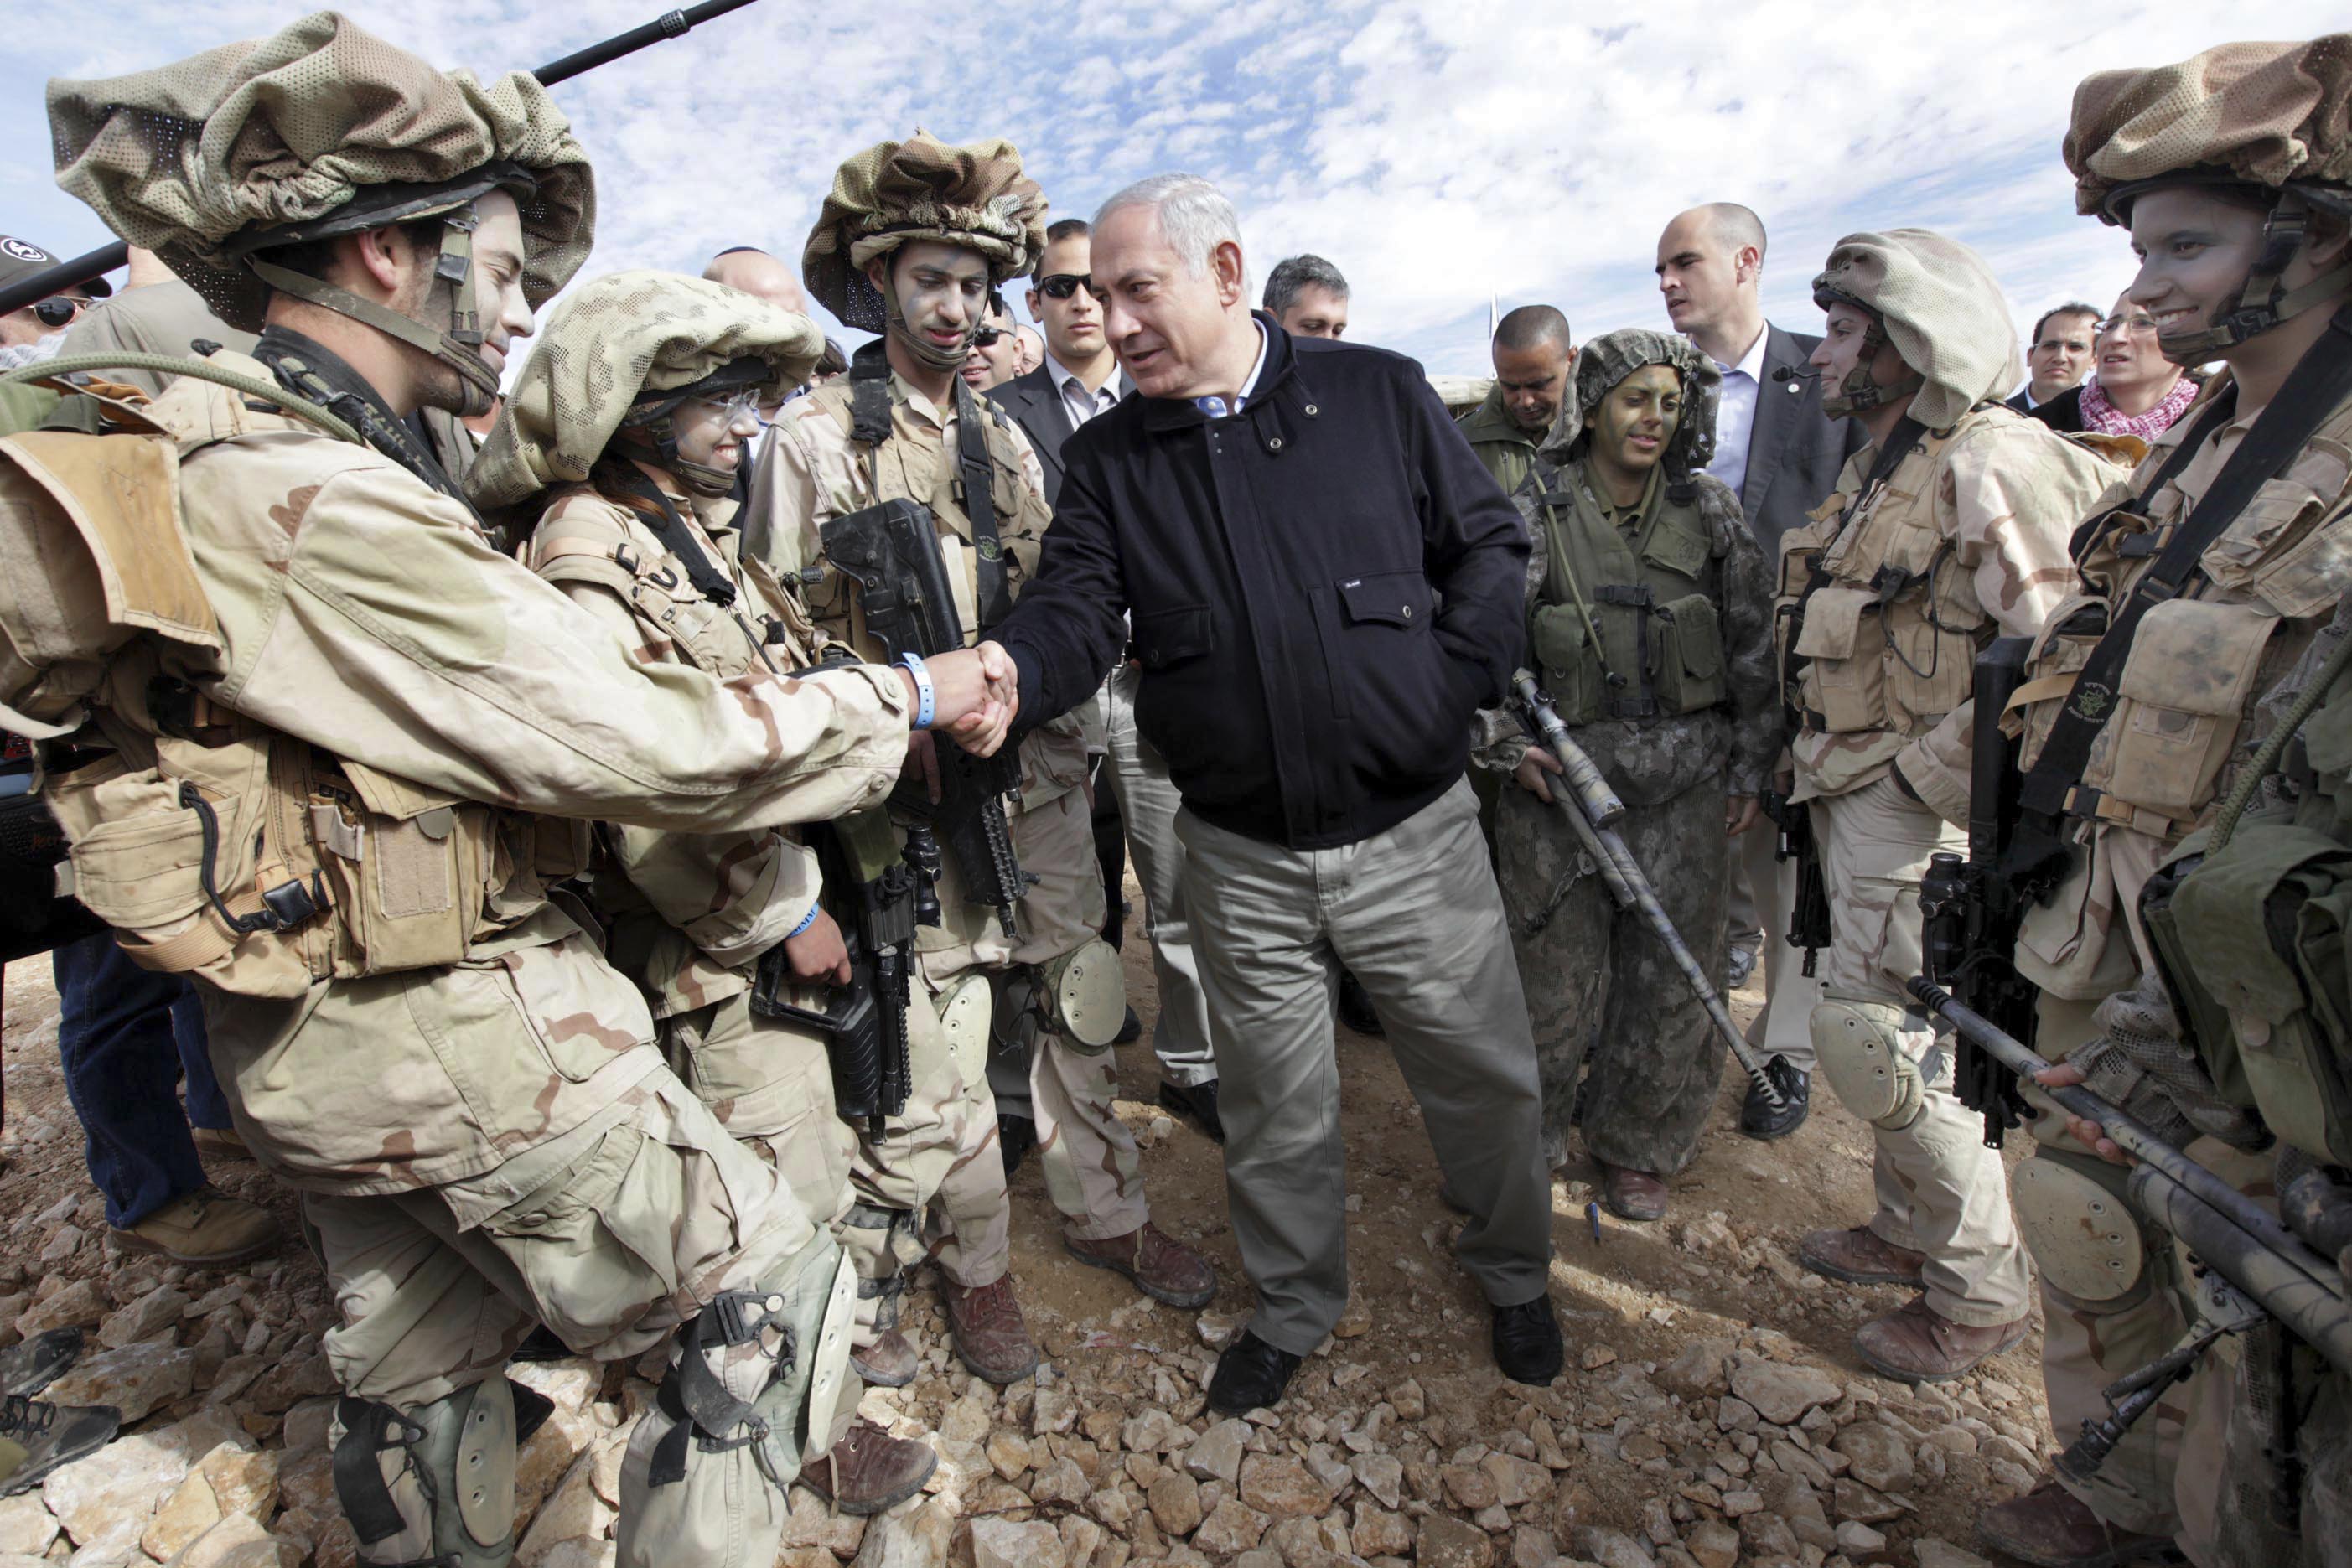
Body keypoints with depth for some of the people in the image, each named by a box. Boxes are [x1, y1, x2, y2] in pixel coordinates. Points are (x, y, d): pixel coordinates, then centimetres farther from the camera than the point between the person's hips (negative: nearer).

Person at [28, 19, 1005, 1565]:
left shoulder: (226, 449, 9)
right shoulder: (319, 501, -23)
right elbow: (649, 743, -24)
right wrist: (908, 694, -12)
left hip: (325, 1034, 10)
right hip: (465, 1040, -10)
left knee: (417, 1374, 27)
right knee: (773, 1294, 5)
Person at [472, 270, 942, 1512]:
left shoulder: (698, 528, 12)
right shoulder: (590, 568, -19)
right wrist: (788, 912, -19)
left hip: (807, 898, 10)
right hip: (731, 946, -9)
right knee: (790, 1195, 6)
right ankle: (809, 1425, 32)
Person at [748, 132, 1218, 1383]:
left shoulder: (1004, 438, 14)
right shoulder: (816, 436, -2)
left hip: (1038, 772, 5)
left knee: (1079, 999, 13)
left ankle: (1104, 1214, 33)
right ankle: (977, 1267, 27)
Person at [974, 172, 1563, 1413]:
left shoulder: (1379, 393, 0)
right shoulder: (1107, 457, 3)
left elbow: (1489, 544, 5)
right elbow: (1077, 610, -8)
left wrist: (1455, 689, -6)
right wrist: (1006, 665, -30)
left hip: (1411, 830, 0)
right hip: (1240, 856, 1)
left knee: (1486, 1077, 14)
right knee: (1272, 1105, 16)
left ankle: (1512, 1274, 45)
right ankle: (1291, 1308, 43)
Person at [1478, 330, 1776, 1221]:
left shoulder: (1709, 507, 6)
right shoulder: (1537, 511, -3)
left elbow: (1755, 645, 9)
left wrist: (1751, 768, 6)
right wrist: (1506, 746, -10)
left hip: (1687, 784, 3)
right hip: (1562, 777, -2)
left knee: (1668, 976, 9)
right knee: (1557, 973, 4)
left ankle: (1637, 1147, 31)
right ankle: (1531, 1134, 28)